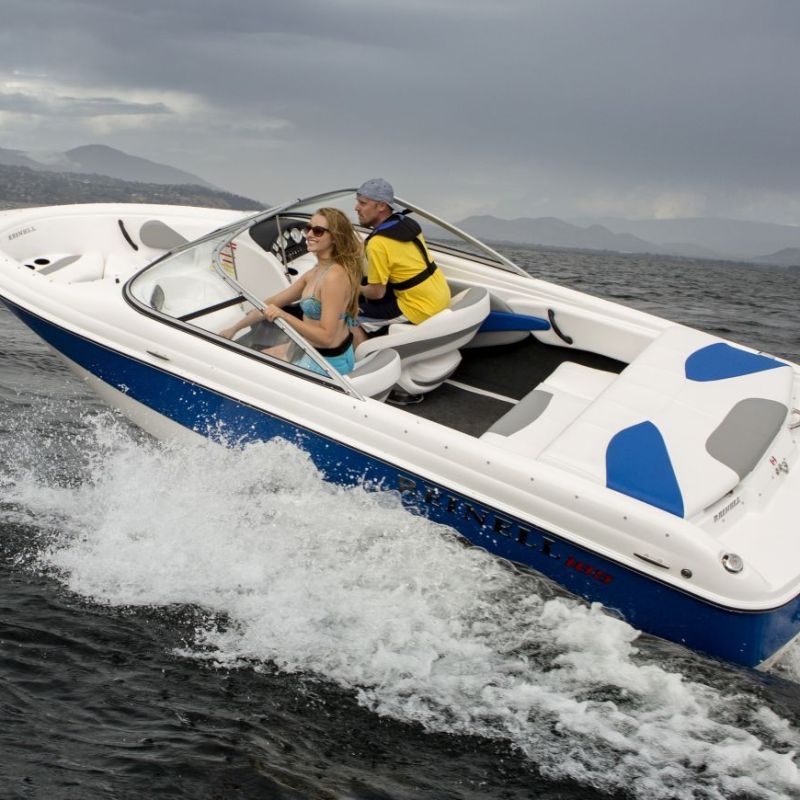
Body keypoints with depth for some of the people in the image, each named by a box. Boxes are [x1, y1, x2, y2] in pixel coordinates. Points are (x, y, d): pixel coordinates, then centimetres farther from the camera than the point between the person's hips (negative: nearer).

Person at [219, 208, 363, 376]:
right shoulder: (316, 272, 5)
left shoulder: (334, 276, -25)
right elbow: (274, 302, 11)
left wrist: (284, 316, -31)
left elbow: (326, 337, -28)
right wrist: (234, 328, 12)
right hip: (312, 350, 9)